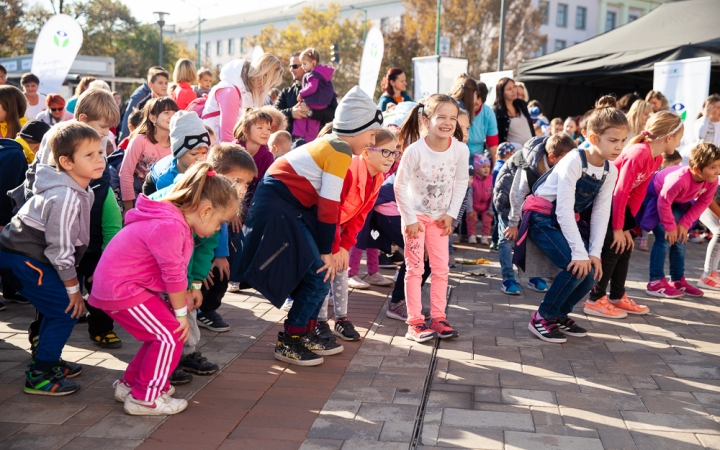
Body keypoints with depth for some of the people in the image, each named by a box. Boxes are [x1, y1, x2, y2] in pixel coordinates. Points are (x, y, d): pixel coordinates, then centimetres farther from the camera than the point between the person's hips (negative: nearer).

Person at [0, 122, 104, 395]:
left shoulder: (81, 191, 4)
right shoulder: (65, 198, -26)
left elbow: (68, 240, 12)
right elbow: (59, 248, -23)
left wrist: (71, 285, 14)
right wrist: (73, 288, -12)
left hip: (23, 254, 9)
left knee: (59, 308, 17)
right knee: (66, 310, -7)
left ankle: (49, 361, 32)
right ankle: (39, 376, 3)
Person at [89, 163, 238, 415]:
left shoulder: (176, 221, 8)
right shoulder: (169, 227, -27)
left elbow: (176, 271, 14)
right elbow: (174, 274, -21)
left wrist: (185, 295, 2)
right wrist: (181, 312, -10)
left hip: (117, 285, 10)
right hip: (121, 289, -10)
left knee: (164, 333, 14)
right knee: (171, 334, -8)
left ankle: (130, 384, 27)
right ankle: (144, 398, 1)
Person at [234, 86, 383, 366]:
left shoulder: (332, 144, 16)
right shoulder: (340, 152, -14)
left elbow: (327, 202, 15)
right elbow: (329, 206, -16)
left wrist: (328, 248, 14)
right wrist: (327, 251, -8)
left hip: (289, 206, 10)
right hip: (278, 209, -10)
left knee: (319, 271, 13)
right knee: (319, 275, -4)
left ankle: (305, 334, 23)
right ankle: (288, 343, 6)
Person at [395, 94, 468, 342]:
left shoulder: (460, 149, -16)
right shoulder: (415, 150, -25)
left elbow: (461, 182, -3)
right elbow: (400, 185, -17)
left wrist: (451, 214, -6)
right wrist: (410, 219, -15)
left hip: (440, 216, 3)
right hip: (415, 214, -3)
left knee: (441, 268, 5)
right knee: (415, 268, -1)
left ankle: (438, 317, 16)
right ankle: (415, 322, 5)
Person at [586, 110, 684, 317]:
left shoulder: (657, 158, 2)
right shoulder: (638, 153, -28)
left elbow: (638, 193, 4)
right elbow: (621, 192, -27)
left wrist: (626, 225, 0)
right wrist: (618, 228, -22)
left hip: (617, 204, 9)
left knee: (626, 246, 10)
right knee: (612, 248, -9)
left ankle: (617, 297, 20)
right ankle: (595, 300, -1)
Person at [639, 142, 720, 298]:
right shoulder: (680, 179, -43)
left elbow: (703, 203, -8)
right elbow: (663, 203, -33)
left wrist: (684, 223, -12)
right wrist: (670, 227, -23)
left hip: (677, 202, 8)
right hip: (655, 197, -8)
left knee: (680, 239, 9)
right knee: (665, 238, -15)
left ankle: (678, 281, 21)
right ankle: (656, 282, -10)